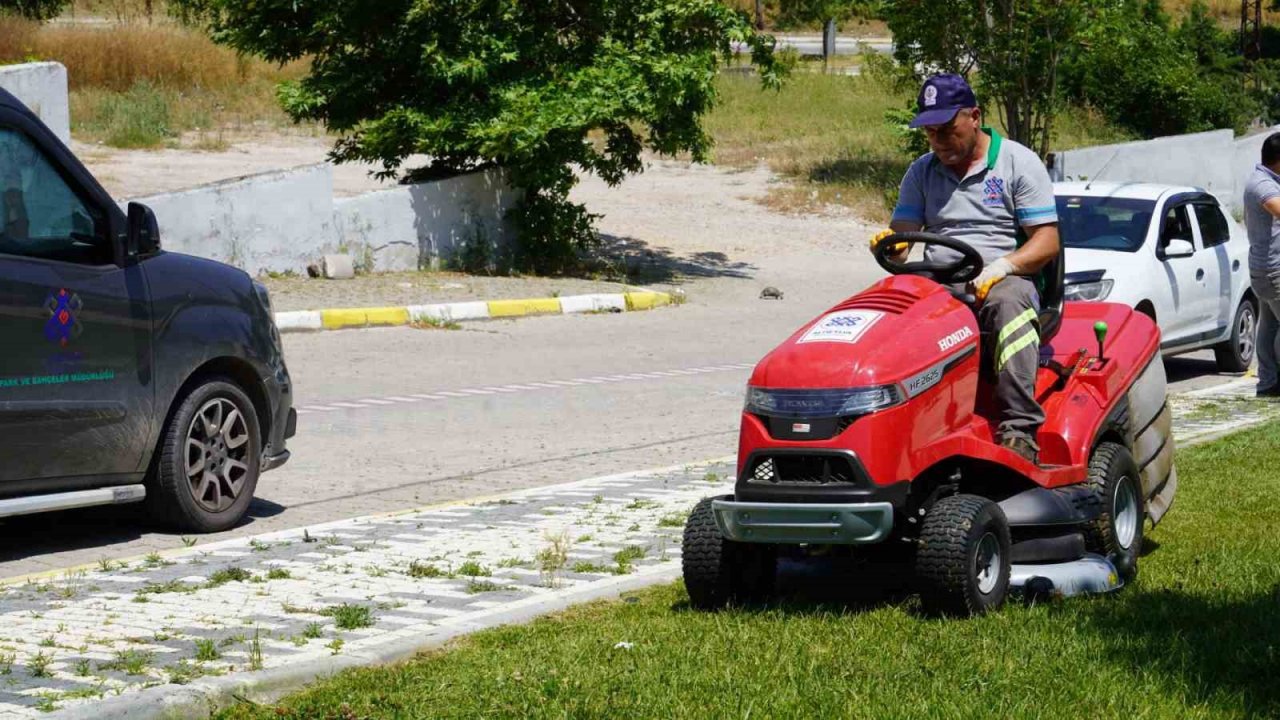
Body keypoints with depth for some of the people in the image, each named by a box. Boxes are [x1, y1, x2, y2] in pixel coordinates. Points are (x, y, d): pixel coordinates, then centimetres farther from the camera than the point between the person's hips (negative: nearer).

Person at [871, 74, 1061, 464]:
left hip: (1004, 281, -3)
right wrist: (890, 245, -12)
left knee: (1008, 302, -40)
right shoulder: (922, 172, 19)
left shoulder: (1019, 163, 5)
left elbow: (1047, 242, -2)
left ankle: (1019, 429, -47)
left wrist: (1000, 268, -20)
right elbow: (902, 232, 14)